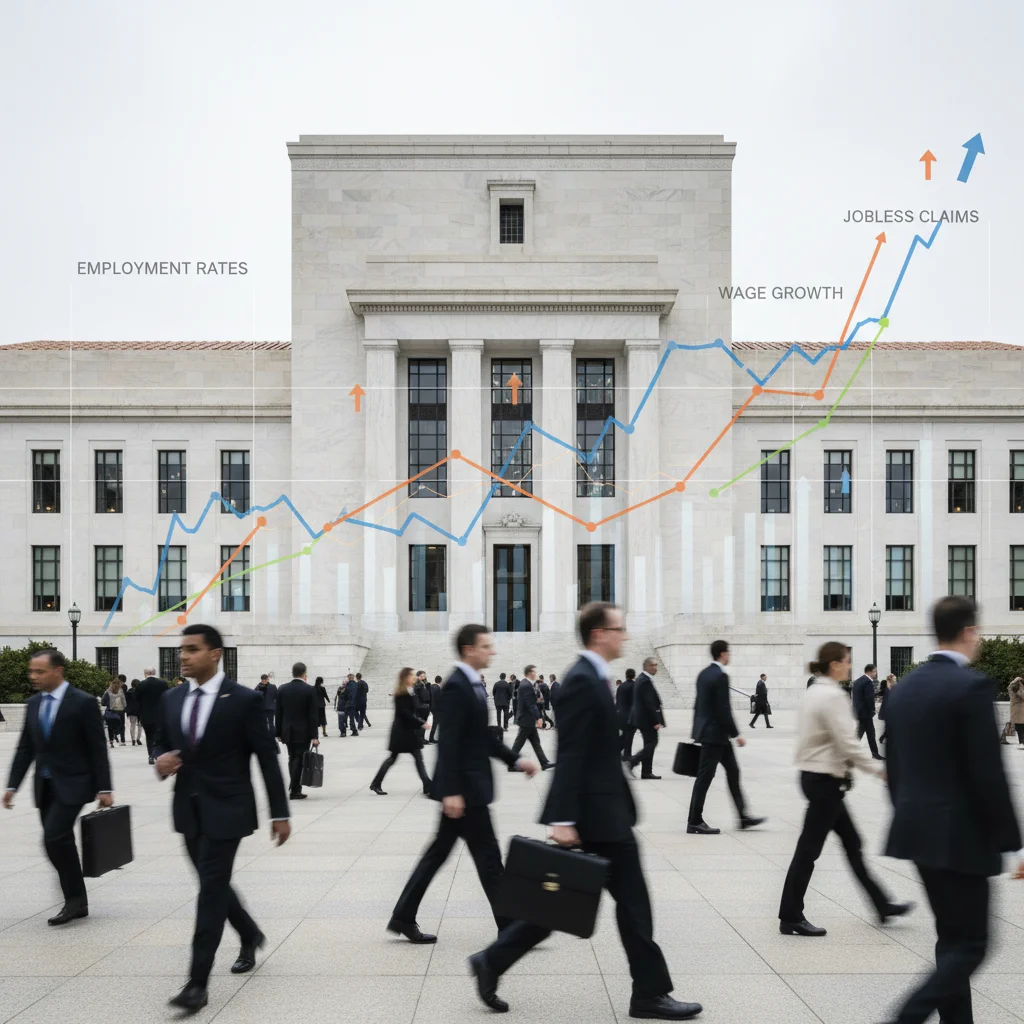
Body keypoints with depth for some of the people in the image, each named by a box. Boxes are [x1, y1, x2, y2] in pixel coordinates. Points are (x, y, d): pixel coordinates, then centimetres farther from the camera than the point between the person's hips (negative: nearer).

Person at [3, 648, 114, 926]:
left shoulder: (83, 703, -10)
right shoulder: (33, 704, 8)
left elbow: (97, 748, -10)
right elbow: (25, 748, 13)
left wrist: (104, 788, -12)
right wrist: (12, 785, 6)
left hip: (71, 784, -6)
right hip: (44, 786, 7)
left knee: (54, 838, -18)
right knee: (60, 843, 9)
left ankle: (75, 899, -4)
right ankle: (76, 902, 19)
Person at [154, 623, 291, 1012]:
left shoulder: (244, 699, -10)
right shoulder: (171, 699, 6)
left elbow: (267, 758, -7)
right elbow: (163, 745, 17)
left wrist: (280, 813, -7)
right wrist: (161, 762, -9)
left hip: (226, 809, -6)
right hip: (188, 809, 6)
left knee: (211, 890, -7)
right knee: (213, 884, 17)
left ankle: (197, 982, -3)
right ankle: (250, 936, 42)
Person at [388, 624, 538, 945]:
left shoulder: (473, 684, 12)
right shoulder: (456, 686, -18)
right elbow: (449, 743, -23)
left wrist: (515, 760, 11)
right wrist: (451, 791, -26)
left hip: (468, 785, 10)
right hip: (464, 785, -10)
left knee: (440, 850, 14)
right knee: (488, 857, -2)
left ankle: (403, 917, 20)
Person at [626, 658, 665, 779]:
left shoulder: (641, 678, 13)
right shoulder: (646, 681, -19)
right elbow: (649, 703, -23)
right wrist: (656, 721, -21)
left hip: (642, 718, 10)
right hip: (647, 719, -10)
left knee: (650, 744, 12)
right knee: (651, 743, -5)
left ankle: (647, 772, 13)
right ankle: (631, 762, -9)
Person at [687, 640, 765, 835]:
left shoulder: (704, 674, 10)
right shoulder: (720, 676, -19)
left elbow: (699, 704, 15)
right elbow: (723, 710, -21)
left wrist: (698, 729, 20)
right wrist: (736, 734, -14)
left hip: (707, 730, 10)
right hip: (714, 733, -10)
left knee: (733, 772, 15)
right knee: (705, 776, -3)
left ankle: (743, 816, 20)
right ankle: (694, 822, 3)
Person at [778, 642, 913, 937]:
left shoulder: (814, 691, 10)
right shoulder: (832, 696, -19)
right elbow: (847, 744, -21)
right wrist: (878, 770, -12)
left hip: (815, 776, 10)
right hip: (825, 780, -10)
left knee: (852, 843, 17)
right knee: (809, 848, -1)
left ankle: (882, 905, 27)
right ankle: (790, 919, 7)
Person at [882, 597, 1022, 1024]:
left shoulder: (903, 687, 8)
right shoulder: (973, 686, -16)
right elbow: (988, 773, -18)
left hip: (917, 829, 8)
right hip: (960, 834, -8)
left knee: (952, 939, 18)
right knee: (969, 945, 1)